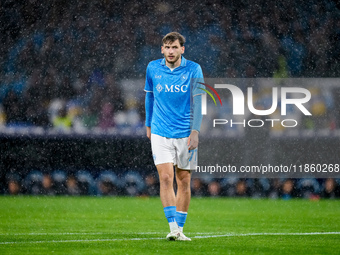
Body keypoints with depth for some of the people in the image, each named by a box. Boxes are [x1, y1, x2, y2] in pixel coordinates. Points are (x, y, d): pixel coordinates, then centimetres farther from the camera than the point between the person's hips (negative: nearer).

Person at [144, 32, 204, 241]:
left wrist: (195, 131, -15)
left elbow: (197, 102, -6)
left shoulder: (193, 70, -4)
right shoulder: (153, 68, 2)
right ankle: (173, 228, -16)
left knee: (184, 181, 3)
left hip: (185, 135, 0)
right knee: (166, 177, -13)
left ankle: (180, 228, 13)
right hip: (160, 133, 0)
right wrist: (149, 125, 21)